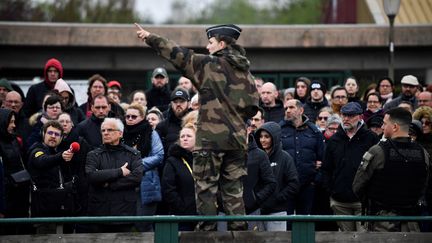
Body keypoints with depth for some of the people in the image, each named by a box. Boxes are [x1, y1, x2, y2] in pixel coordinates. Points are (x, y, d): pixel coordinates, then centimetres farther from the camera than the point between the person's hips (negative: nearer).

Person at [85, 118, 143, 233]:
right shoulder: (94, 155, 9)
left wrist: (109, 184, -10)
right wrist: (119, 172, -10)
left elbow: (137, 176, -8)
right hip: (99, 212, 0)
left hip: (125, 213, 0)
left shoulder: (133, 154, 9)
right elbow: (91, 176, -10)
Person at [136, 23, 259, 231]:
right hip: (237, 137, 6)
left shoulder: (208, 65, -6)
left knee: (206, 186, 0)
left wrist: (150, 38, 6)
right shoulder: (244, 71, 10)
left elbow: (177, 54, -2)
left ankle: (207, 228, -3)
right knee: (233, 187, 10)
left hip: (211, 137, -6)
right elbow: (252, 106, 11)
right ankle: (238, 227, 7)